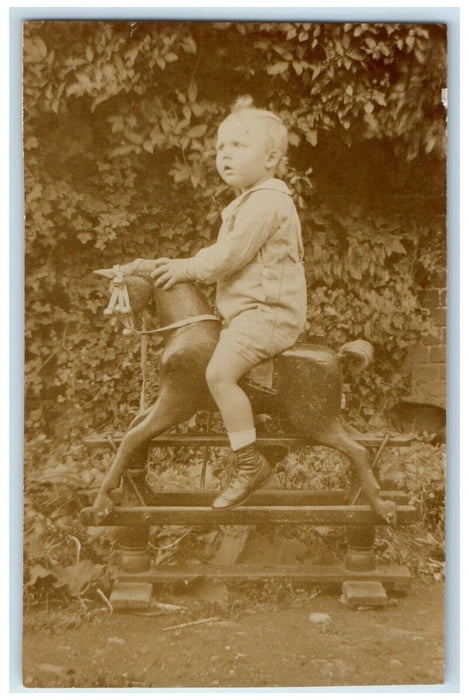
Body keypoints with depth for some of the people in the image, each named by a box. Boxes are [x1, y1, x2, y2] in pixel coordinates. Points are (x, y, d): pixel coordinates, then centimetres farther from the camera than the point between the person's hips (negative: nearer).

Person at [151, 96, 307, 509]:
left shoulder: (266, 201, -15)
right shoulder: (244, 204, 21)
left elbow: (230, 256, -19)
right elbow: (223, 253, 26)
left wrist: (186, 268, -8)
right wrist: (188, 267, 13)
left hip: (269, 311, -11)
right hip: (249, 309, 11)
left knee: (220, 371, -26)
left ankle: (251, 464, -18)